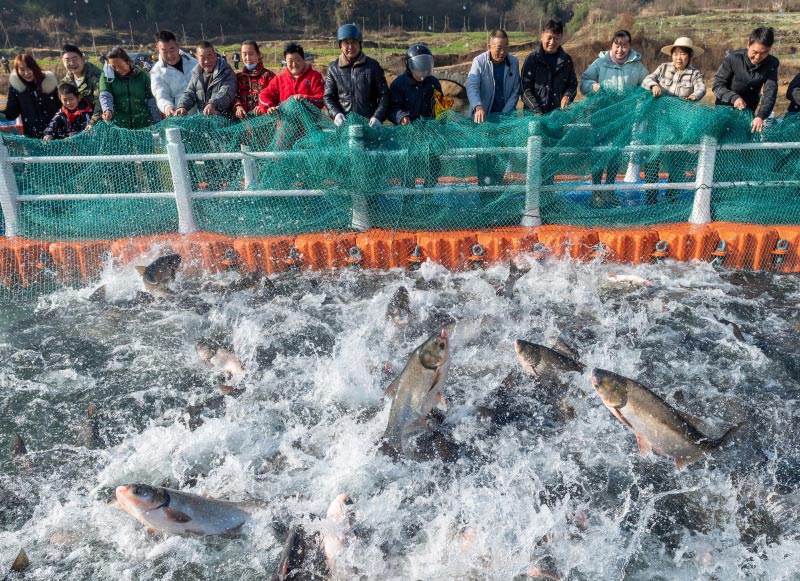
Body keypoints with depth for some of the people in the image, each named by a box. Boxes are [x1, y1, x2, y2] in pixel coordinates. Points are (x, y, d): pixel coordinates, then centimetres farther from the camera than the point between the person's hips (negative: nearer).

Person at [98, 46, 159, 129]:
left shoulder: (142, 75, 5)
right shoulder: (107, 77, 4)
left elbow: (152, 101, 7)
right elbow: (105, 96, -10)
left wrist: (155, 122, 2)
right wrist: (107, 110, -31)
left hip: (143, 126, 1)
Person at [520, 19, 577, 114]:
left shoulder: (566, 60, 10)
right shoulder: (532, 59, 0)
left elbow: (573, 84, 17)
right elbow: (525, 88, -4)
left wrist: (567, 96, -6)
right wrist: (537, 111, -15)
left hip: (560, 113, 3)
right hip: (534, 114, -3)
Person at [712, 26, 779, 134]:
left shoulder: (772, 64, -15)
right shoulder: (733, 58, -22)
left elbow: (770, 93, -22)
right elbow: (717, 85, -20)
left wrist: (761, 116, -39)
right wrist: (734, 97, -38)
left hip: (748, 111, 2)